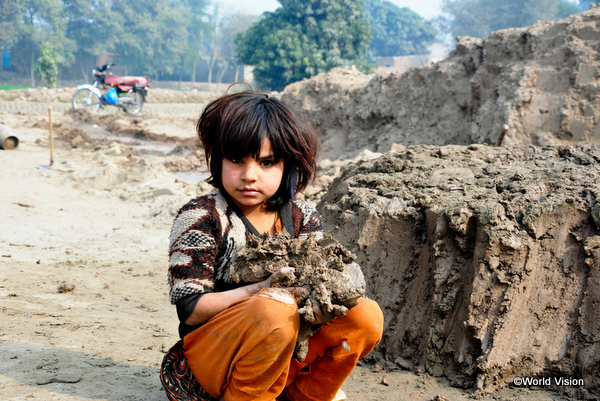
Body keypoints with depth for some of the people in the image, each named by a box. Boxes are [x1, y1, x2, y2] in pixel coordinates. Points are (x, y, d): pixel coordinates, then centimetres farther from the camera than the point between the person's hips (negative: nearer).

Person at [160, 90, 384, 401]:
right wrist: (261, 290, -28)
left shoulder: (304, 220, 4)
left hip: (285, 355, 5)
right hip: (209, 356, -4)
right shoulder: (201, 217, -9)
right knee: (275, 312, -35)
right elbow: (190, 309, -15)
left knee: (366, 317, -16)